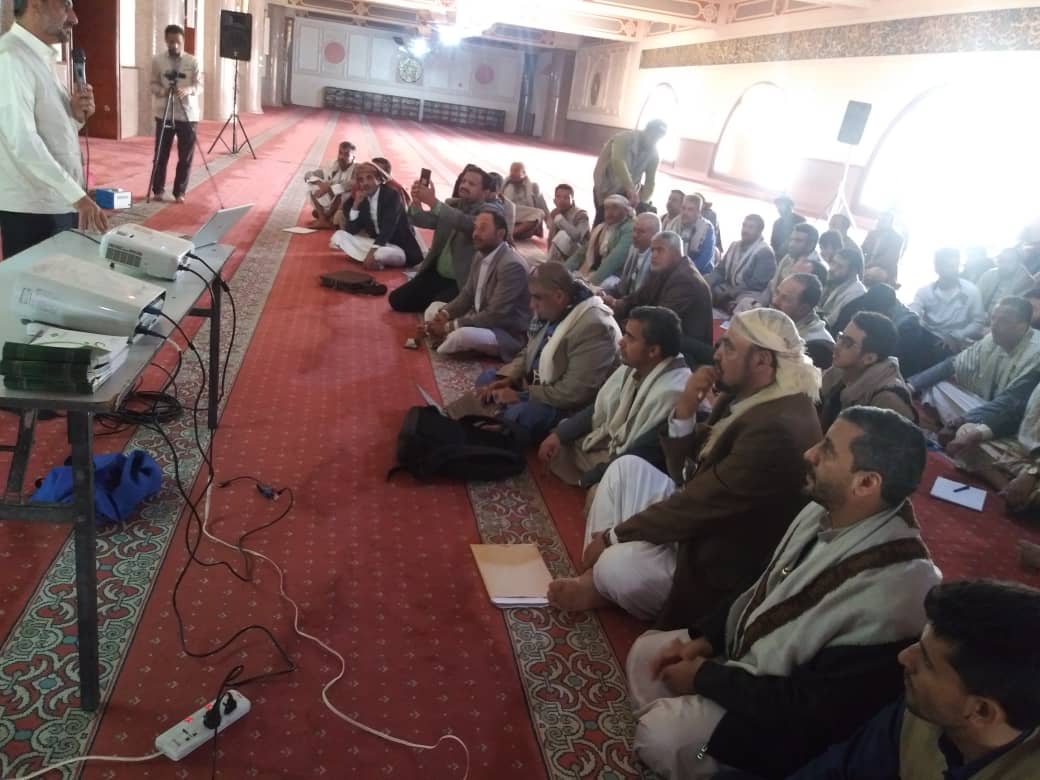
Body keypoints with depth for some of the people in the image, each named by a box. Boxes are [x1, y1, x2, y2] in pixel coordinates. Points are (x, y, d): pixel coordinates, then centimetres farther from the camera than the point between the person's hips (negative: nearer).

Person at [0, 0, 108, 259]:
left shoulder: (41, 58, 14)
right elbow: (23, 142, -24)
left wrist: (76, 115, 1)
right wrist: (78, 195, -27)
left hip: (60, 204, 9)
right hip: (33, 211, -9)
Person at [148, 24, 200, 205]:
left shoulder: (193, 61, 0)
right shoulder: (157, 60, 1)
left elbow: (199, 85, -4)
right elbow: (153, 84, 3)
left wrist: (188, 90, -25)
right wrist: (163, 91, -19)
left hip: (188, 115, 0)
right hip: (164, 114, 0)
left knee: (185, 157, 2)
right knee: (161, 155, 5)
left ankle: (180, 192, 14)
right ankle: (158, 190, 18)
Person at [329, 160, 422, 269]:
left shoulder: (391, 195, -13)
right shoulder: (361, 199, 4)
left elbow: (388, 228, -25)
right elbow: (351, 231, -2)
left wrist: (372, 252, -37)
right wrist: (356, 204, -13)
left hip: (399, 248, -7)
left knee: (381, 253, -41)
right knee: (339, 236, -5)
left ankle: (375, 260, -5)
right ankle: (376, 261, -16)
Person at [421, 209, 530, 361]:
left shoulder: (512, 265, -25)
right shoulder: (480, 255, 4)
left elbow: (495, 315, -28)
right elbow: (467, 294, 12)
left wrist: (449, 326, -23)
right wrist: (444, 314, -9)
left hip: (508, 334, -9)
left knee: (462, 335, -34)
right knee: (434, 309, 12)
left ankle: (435, 357, -5)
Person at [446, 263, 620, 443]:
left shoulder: (593, 327, -27)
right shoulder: (556, 312, 1)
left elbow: (574, 393, -30)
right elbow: (529, 352, 14)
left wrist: (522, 396, -24)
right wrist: (507, 378, -4)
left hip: (566, 405, -10)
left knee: (517, 415, -32)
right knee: (487, 378, 10)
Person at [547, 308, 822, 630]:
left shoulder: (779, 429, -30)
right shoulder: (747, 395, 0)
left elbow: (698, 504, -27)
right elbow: (683, 460, 6)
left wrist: (613, 535, -16)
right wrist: (685, 410, -14)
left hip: (719, 562, -9)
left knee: (618, 564, -29)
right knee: (627, 467, 4)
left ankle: (599, 581, 7)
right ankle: (593, 575, 4)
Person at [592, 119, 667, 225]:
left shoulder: (653, 154, -3)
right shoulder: (625, 138, -21)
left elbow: (650, 182, -5)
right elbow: (618, 162, -40)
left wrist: (642, 203, -25)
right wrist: (631, 189, -52)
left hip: (626, 192, 6)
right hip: (606, 189, -6)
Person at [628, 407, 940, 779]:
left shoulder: (892, 590, -35)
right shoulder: (826, 511, -9)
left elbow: (813, 706, -28)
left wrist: (704, 676, -19)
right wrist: (705, 637, -2)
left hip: (790, 715, -8)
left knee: (662, 734, -18)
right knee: (646, 651, 7)